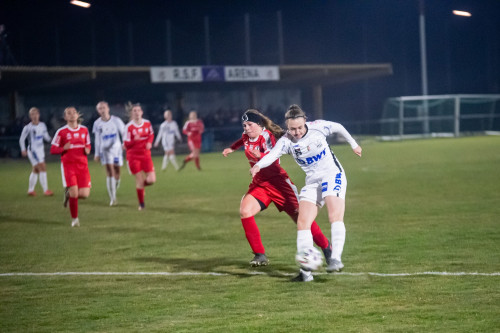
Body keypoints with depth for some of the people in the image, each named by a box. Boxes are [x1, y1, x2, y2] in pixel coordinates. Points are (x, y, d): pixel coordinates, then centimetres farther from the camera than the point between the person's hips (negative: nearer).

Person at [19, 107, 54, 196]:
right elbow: (22, 139, -4)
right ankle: (45, 190, -14)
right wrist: (23, 149, -14)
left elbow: (46, 136, 15)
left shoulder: (42, 125, 5)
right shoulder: (28, 127, -10)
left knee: (35, 170, 14)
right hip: (32, 150, -7)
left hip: (41, 150, 7)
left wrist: (51, 139, -3)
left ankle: (30, 190, 25)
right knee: (43, 168, -15)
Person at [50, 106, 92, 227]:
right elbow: (53, 149, 0)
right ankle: (74, 219, 6)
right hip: (68, 164, -4)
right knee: (74, 192, -12)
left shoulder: (84, 130, 10)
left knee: (84, 194, -5)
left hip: (82, 164, 4)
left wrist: (87, 150, 0)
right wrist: (63, 148, -19)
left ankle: (69, 194, 29)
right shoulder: (61, 132, -2)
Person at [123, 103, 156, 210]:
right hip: (133, 156, -3)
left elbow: (151, 134, 20)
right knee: (139, 179, -5)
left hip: (145, 155, 3)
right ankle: (141, 204, 12)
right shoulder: (129, 127, -11)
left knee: (151, 180, -8)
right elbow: (126, 144, -12)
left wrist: (149, 142, -1)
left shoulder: (147, 123, 1)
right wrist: (134, 140, -32)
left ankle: (141, 185, 27)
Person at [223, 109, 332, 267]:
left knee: (300, 216, -3)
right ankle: (260, 255, -11)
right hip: (259, 183, 6)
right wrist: (231, 148, 38)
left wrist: (260, 155, -53)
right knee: (244, 211, -18)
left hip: (277, 181, -6)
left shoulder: (266, 137, -19)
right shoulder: (247, 136, 2)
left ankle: (326, 247, 19)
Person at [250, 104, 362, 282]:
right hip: (312, 182, 2)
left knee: (335, 216, -24)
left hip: (333, 175, -2)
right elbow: (272, 154, -32)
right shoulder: (286, 141, -11)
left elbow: (338, 127, 9)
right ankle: (306, 271, -8)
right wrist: (258, 165, -54)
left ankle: (336, 259, -26)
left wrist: (353, 144, 22)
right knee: (302, 224, -9)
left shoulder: (317, 127, -11)